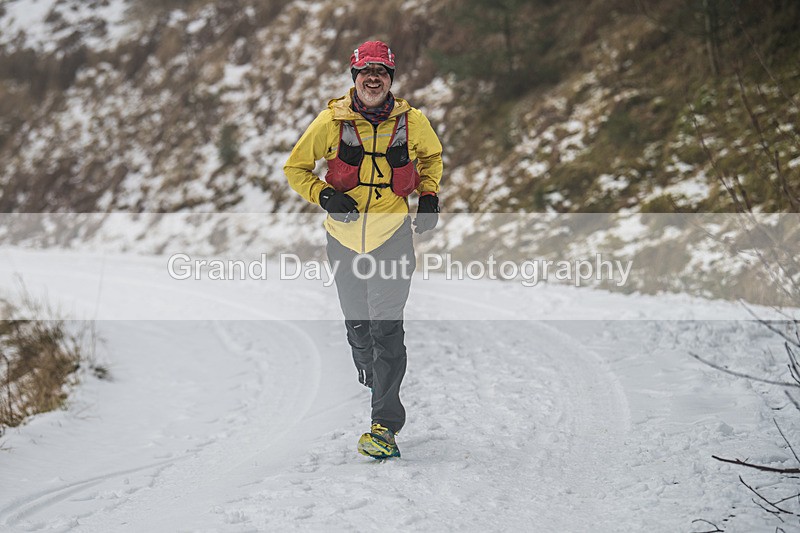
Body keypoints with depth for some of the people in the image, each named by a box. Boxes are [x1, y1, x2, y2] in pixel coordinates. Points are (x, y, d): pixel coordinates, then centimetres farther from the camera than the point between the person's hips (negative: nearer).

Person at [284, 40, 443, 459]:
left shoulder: (412, 122, -2)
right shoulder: (331, 122, -5)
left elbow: (432, 156, 20)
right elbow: (295, 168, 6)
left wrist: (428, 195, 6)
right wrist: (324, 196, -11)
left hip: (392, 236, -2)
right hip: (345, 236, 2)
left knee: (386, 329, -12)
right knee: (357, 326, 11)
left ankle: (385, 427, -14)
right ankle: (373, 387, 37)